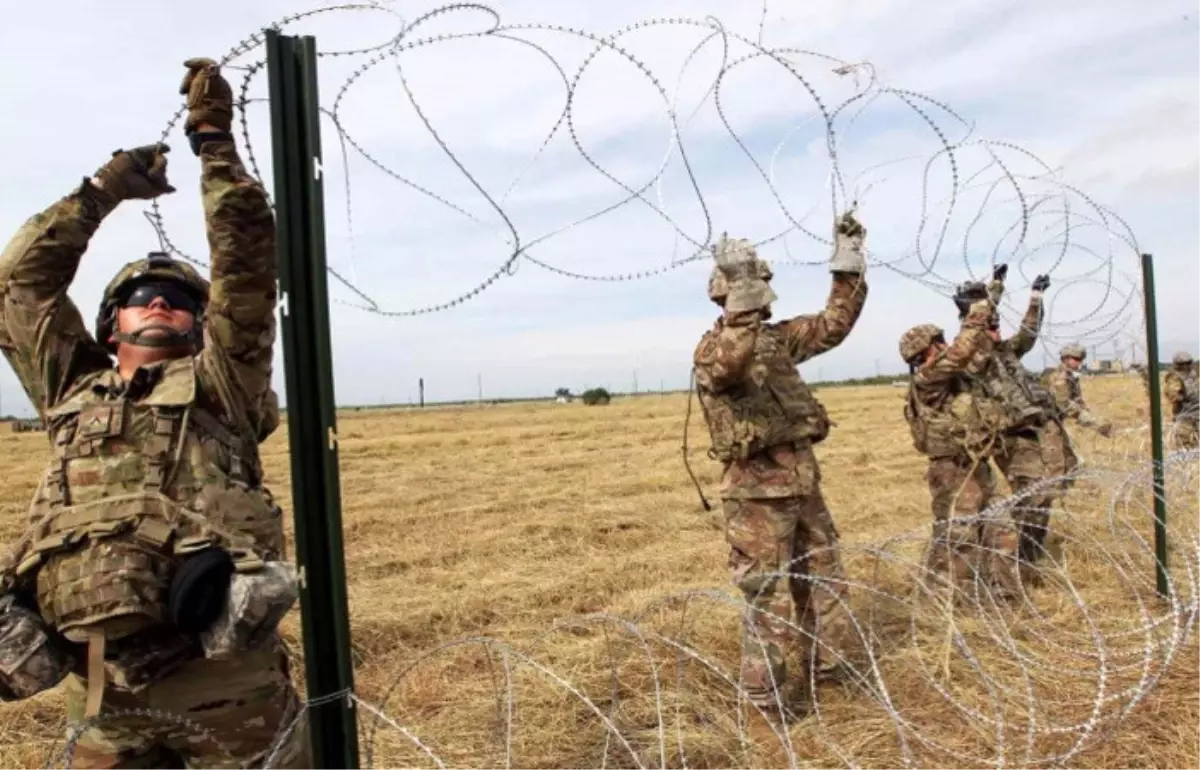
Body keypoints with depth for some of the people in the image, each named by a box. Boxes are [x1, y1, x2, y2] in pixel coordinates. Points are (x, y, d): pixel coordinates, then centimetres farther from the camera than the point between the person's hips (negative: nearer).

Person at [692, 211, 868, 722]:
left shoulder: (776, 337, 11)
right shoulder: (713, 345, -13)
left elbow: (835, 323, 16)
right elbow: (728, 365, -38)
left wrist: (848, 260, 11)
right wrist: (743, 302, -46)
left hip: (802, 478, 8)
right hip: (758, 487, -8)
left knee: (824, 578, 20)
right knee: (769, 594, 2)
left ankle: (829, 664, 40)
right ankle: (771, 694, 18)